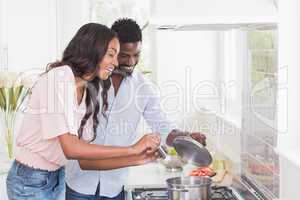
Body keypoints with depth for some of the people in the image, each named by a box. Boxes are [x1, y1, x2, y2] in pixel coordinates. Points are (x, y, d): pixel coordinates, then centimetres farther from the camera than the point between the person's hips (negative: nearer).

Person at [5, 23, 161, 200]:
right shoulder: (59, 77, -22)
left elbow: (83, 148, 0)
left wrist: (140, 158, -6)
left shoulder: (89, 91, 3)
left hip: (57, 177, 8)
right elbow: (71, 149, -30)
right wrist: (133, 149, -27)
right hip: (31, 182, -8)